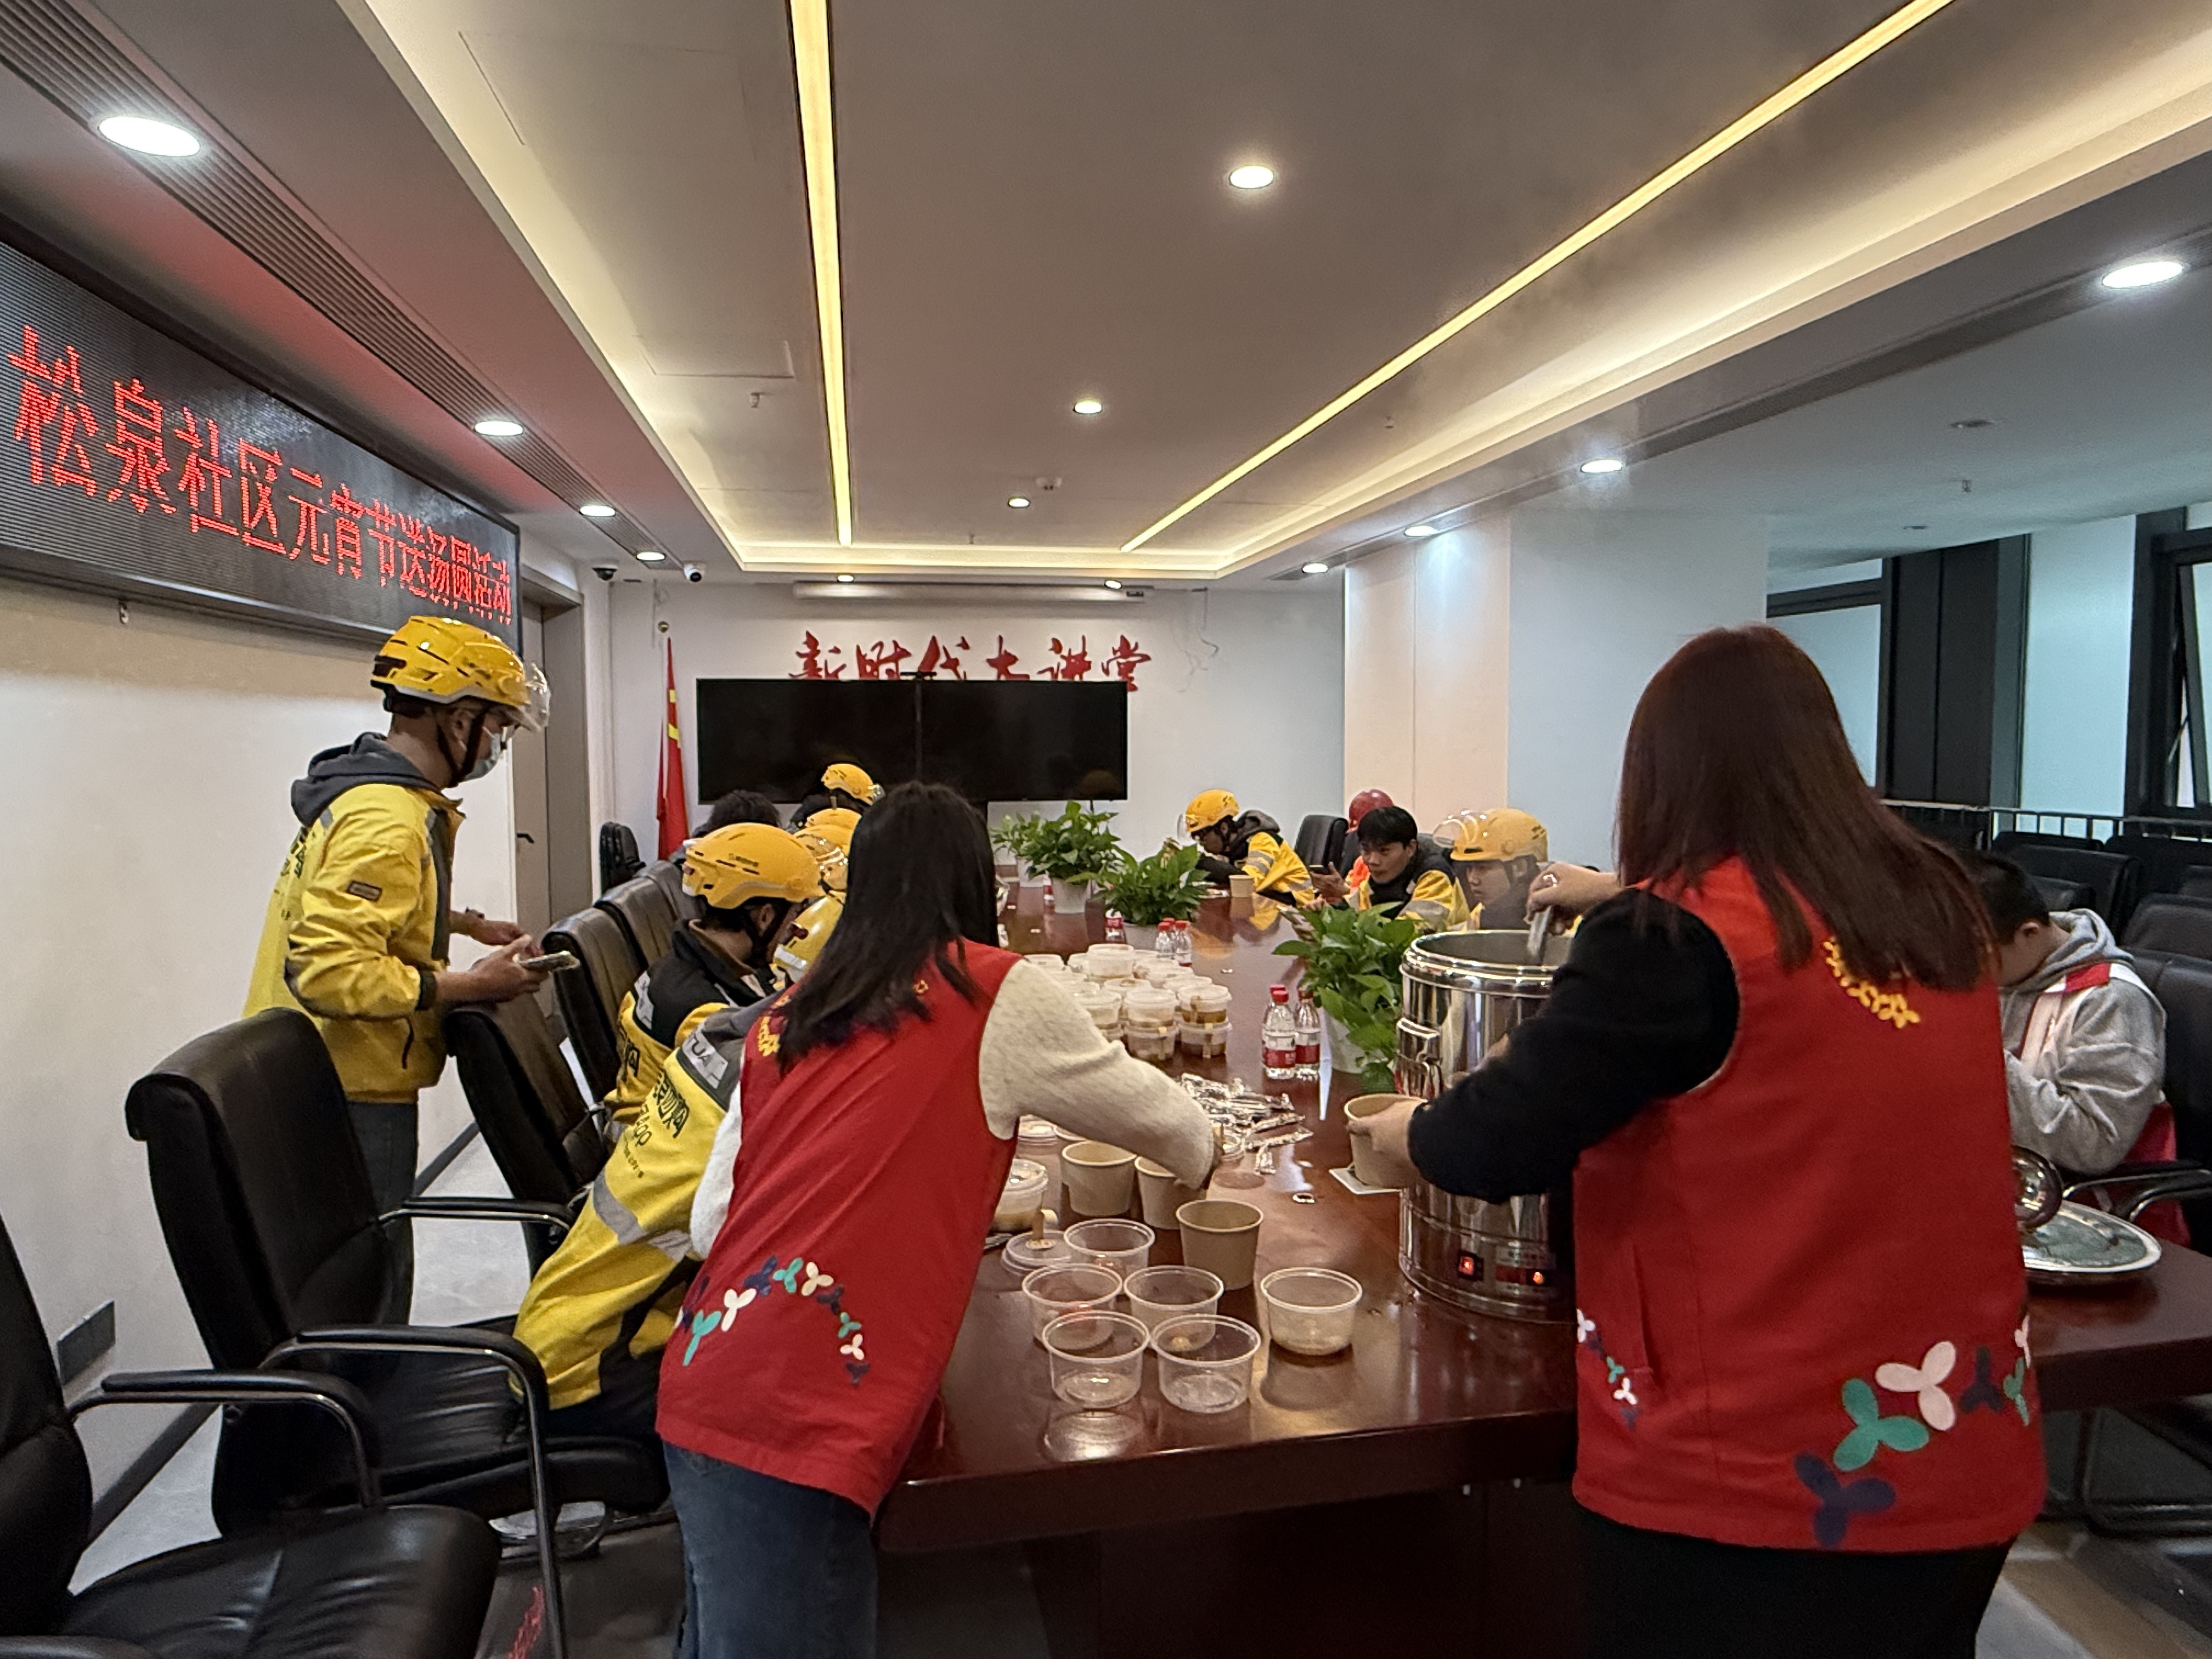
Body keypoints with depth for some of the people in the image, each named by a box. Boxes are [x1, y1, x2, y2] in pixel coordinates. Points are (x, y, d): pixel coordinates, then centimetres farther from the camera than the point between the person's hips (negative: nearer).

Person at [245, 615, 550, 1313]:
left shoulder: (375, 789, 9)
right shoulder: (387, 822, -24)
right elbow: (330, 973, -31)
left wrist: (466, 924, 17)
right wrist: (469, 986, -25)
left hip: (325, 1080, 10)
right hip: (352, 1096, -10)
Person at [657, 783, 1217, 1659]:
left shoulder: (784, 1015, 11)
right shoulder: (997, 994, -4)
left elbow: (710, 1223, 13)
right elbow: (1147, 1108, 11)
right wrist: (1204, 1152, 34)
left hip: (704, 1388, 6)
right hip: (799, 1423, -6)